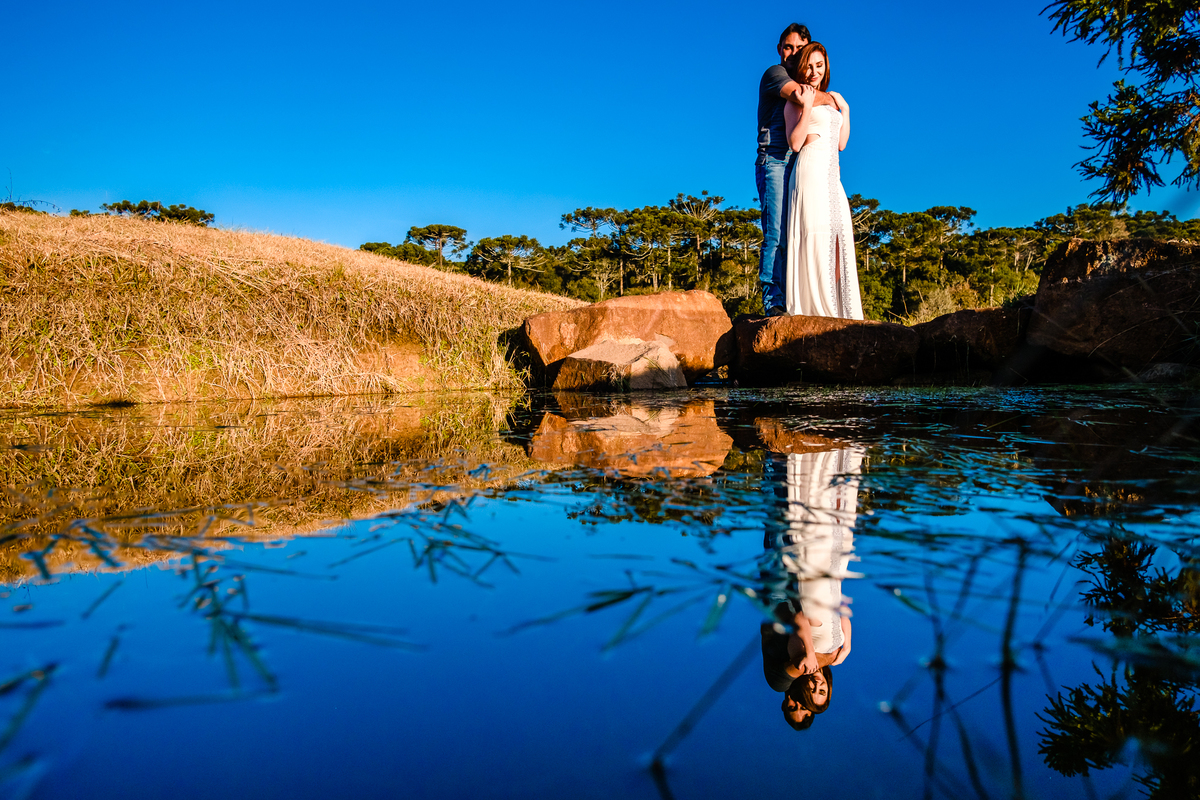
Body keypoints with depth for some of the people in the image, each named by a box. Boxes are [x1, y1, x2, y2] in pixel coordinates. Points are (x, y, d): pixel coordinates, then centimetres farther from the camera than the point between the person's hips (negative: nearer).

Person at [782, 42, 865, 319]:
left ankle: (839, 311, 0)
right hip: (811, 169, -7)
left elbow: (841, 143, 19)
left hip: (832, 175, 7)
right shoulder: (796, 100, 5)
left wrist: (845, 110, 16)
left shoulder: (830, 99, 23)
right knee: (816, 237, -14)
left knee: (839, 240, 0)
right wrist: (807, 106, -13)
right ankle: (815, 309, -16)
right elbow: (795, 143, -9)